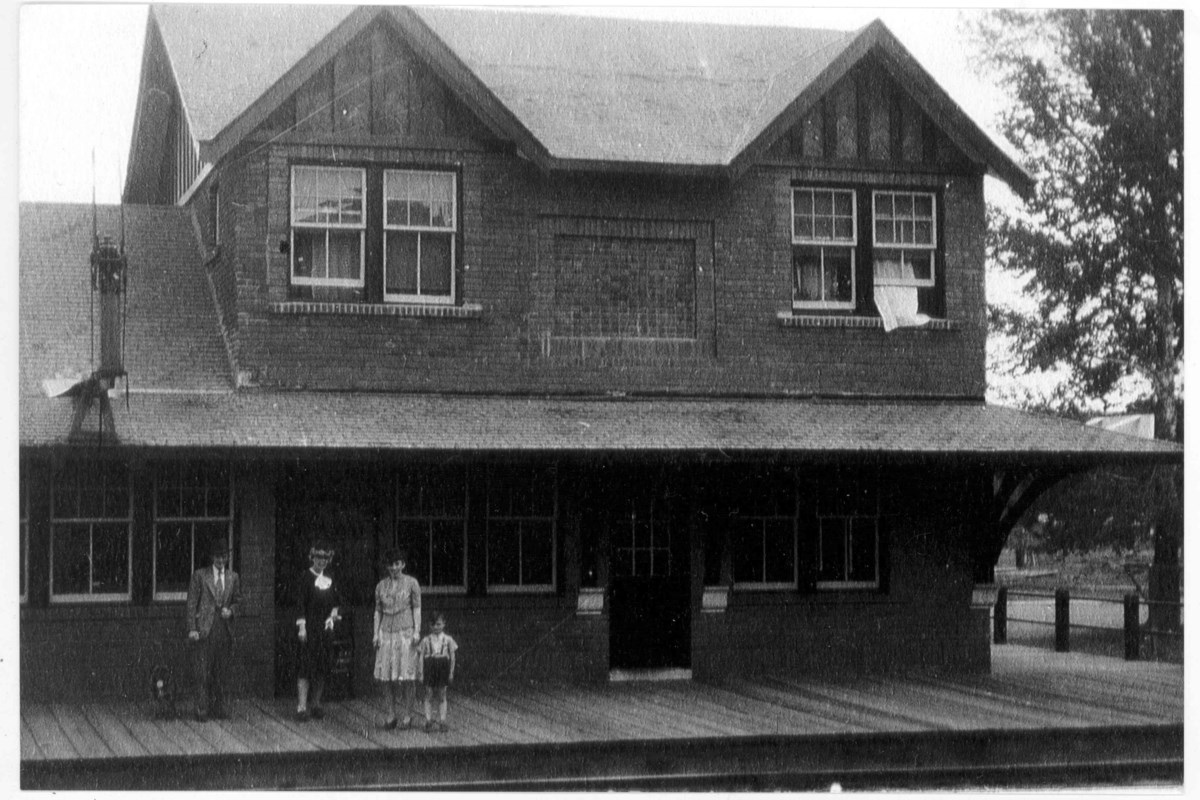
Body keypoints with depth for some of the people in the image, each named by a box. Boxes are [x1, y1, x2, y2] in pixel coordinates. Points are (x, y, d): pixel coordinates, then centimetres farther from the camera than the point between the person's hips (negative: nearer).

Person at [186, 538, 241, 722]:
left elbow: (237, 600, 20)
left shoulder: (233, 577, 12)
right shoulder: (199, 576, 2)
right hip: (204, 628, -3)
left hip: (225, 629, 3)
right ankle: (202, 710, -2)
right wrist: (192, 629, -8)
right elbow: (191, 603, 0)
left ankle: (219, 707, 13)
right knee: (203, 672, -5)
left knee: (222, 671, 5)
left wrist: (230, 610, -3)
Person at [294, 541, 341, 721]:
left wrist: (333, 615, 2)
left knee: (323, 666, 7)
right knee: (306, 666, -9)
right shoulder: (306, 578, -6)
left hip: (325, 627, 6)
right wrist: (301, 627, -16)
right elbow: (300, 604, -11)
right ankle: (302, 706, -10)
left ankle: (315, 703, 16)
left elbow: (335, 601, 21)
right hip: (309, 629, -6)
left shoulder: (329, 579, 12)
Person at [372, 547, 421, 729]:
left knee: (407, 674, -4)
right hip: (386, 633, 3)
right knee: (386, 675, 0)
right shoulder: (381, 586, 9)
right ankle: (391, 716, 8)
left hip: (406, 632, -3)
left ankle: (407, 716, 2)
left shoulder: (411, 583, 0)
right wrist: (376, 633, 5)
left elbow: (417, 608, -1)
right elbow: (378, 611, 13)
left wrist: (417, 631, -8)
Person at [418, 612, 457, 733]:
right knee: (428, 695, 1)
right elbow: (422, 656, 5)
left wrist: (451, 672, 3)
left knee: (442, 696, 4)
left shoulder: (448, 639, 3)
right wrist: (421, 672, 0)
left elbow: (452, 656, 6)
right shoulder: (426, 640, 3)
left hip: (443, 667, 0)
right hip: (429, 667, 0)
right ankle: (428, 722, 3)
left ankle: (442, 722, 8)